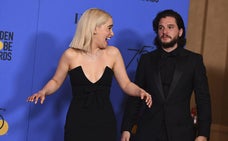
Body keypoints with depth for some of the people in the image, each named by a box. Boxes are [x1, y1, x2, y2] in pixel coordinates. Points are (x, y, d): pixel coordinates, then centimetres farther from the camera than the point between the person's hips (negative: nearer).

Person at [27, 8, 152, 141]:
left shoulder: (112, 53, 1)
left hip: (105, 123, 2)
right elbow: (56, 81, 8)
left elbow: (126, 84, 5)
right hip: (78, 123, -2)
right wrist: (43, 92, -10)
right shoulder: (71, 55, -4)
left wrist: (140, 91, -14)